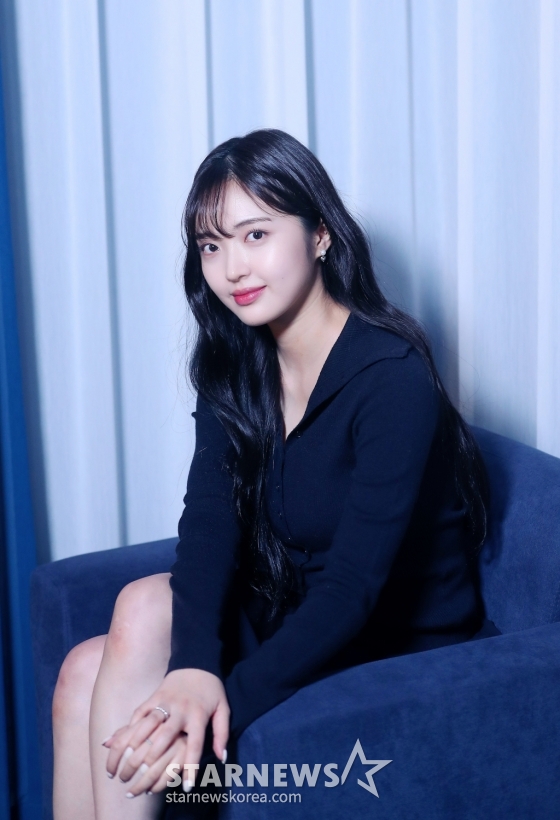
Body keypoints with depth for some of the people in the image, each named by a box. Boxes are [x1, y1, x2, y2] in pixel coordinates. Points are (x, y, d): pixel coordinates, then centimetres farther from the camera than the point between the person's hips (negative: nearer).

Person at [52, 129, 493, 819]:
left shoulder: (392, 380, -21)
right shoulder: (233, 367, 1)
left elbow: (354, 585, -26)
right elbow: (209, 524, -12)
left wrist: (232, 698, -35)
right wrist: (196, 664, -30)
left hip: (399, 653, -6)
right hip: (285, 616, 6)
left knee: (144, 609, -23)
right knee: (86, 672, -14)